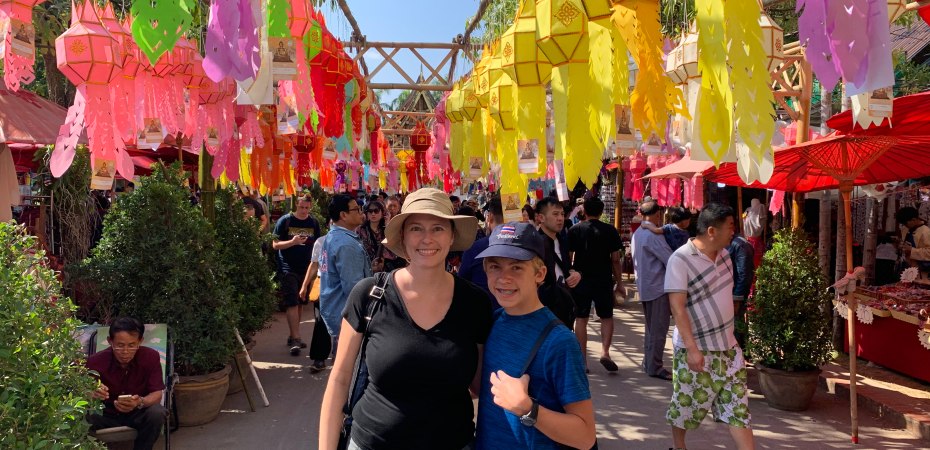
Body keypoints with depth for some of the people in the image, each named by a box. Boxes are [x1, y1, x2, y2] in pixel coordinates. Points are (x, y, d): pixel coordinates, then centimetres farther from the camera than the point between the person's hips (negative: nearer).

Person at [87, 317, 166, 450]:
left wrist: (140, 402, -39)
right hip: (106, 414, 0)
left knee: (157, 413, -31)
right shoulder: (95, 362, -19)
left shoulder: (151, 357, -18)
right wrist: (92, 395, -41)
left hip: (138, 413, 1)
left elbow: (156, 394, -17)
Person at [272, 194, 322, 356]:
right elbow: (275, 245, -5)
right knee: (292, 304, -9)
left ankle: (293, 336, 24)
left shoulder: (314, 223, 7)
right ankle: (295, 340, -9)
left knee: (301, 303, 11)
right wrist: (293, 242, -21)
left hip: (307, 269, 5)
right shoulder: (285, 221, -5)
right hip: (289, 269, -4)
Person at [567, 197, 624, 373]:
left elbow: (568, 257, -2)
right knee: (606, 317, 14)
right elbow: (615, 259, -1)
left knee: (581, 319, 7)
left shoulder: (574, 231, -1)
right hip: (603, 281, 0)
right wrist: (619, 282, 6)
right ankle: (605, 353, -2)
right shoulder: (610, 231, -2)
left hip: (580, 280, 0)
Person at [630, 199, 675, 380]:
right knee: (659, 329, -2)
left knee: (651, 327, 18)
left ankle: (648, 363, 25)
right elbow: (670, 260, -19)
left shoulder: (637, 233, 10)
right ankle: (655, 367, 3)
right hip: (658, 287, -9)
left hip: (644, 286, 9)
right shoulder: (653, 235, -19)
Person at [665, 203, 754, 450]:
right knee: (687, 404, 10)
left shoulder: (724, 254, 5)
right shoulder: (680, 260, -19)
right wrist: (692, 348, -26)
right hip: (697, 349, -6)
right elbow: (677, 307, -22)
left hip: (728, 345, 6)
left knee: (738, 405, 7)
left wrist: (730, 334, 19)